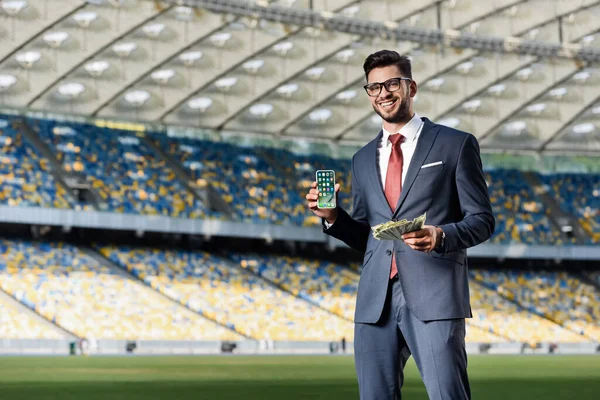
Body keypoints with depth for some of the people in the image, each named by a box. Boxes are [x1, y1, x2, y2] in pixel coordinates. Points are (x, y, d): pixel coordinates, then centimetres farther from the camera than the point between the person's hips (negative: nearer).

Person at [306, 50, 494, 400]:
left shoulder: (456, 144, 5)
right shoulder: (363, 160, 19)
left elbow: (482, 220, 2)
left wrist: (441, 235, -18)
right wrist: (332, 216, 1)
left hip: (434, 296, -4)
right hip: (376, 301, 5)